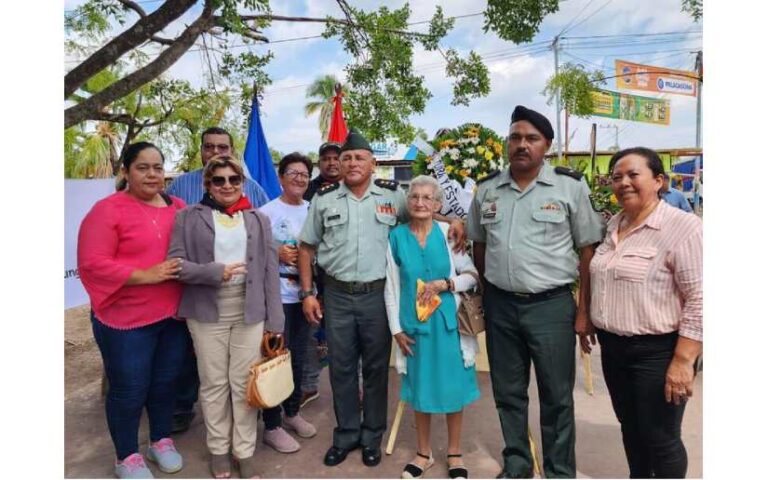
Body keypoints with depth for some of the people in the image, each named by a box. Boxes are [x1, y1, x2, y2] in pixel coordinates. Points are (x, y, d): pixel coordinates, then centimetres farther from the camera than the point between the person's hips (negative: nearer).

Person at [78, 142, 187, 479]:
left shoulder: (178, 208, 6)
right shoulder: (108, 210, -11)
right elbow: (92, 263, -16)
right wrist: (146, 275, -22)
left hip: (173, 315, 5)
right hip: (127, 319, -5)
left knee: (166, 382, 18)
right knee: (128, 390, 8)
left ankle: (161, 441, 39)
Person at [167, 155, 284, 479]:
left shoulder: (258, 219, 8)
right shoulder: (189, 217, 3)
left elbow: (270, 271, 4)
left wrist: (274, 321, -1)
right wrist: (215, 272, -19)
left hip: (250, 313, 1)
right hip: (207, 314, -1)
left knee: (244, 383, 7)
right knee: (214, 384, 11)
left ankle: (245, 450, 24)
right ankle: (218, 448, 30)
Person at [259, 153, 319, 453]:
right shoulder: (267, 212, -6)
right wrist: (277, 253, -19)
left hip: (304, 291, 5)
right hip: (276, 293, -5)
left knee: (299, 356, 16)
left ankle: (292, 412, 34)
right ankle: (272, 426, 14)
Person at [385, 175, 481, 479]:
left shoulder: (448, 233, -3)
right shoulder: (396, 237, -1)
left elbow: (473, 275, 1)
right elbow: (391, 286, 2)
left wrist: (446, 284, -16)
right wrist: (396, 329, -1)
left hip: (448, 321, 0)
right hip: (414, 323, 1)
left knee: (453, 387, 9)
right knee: (420, 388, 12)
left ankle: (455, 454, 30)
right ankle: (424, 453, 32)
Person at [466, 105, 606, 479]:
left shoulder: (571, 186, -4)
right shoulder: (487, 189, 5)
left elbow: (587, 250, -3)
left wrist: (583, 311, -6)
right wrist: (481, 298, 12)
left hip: (551, 305, -3)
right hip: (500, 305, 4)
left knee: (557, 397, 9)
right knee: (507, 392, 17)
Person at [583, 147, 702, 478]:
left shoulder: (682, 227, -15)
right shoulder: (614, 225, 8)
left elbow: (699, 300, -18)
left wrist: (683, 360, -20)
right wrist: (588, 322, 18)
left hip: (656, 351, -7)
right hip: (612, 347, 7)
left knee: (661, 439, 8)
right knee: (630, 427, 21)